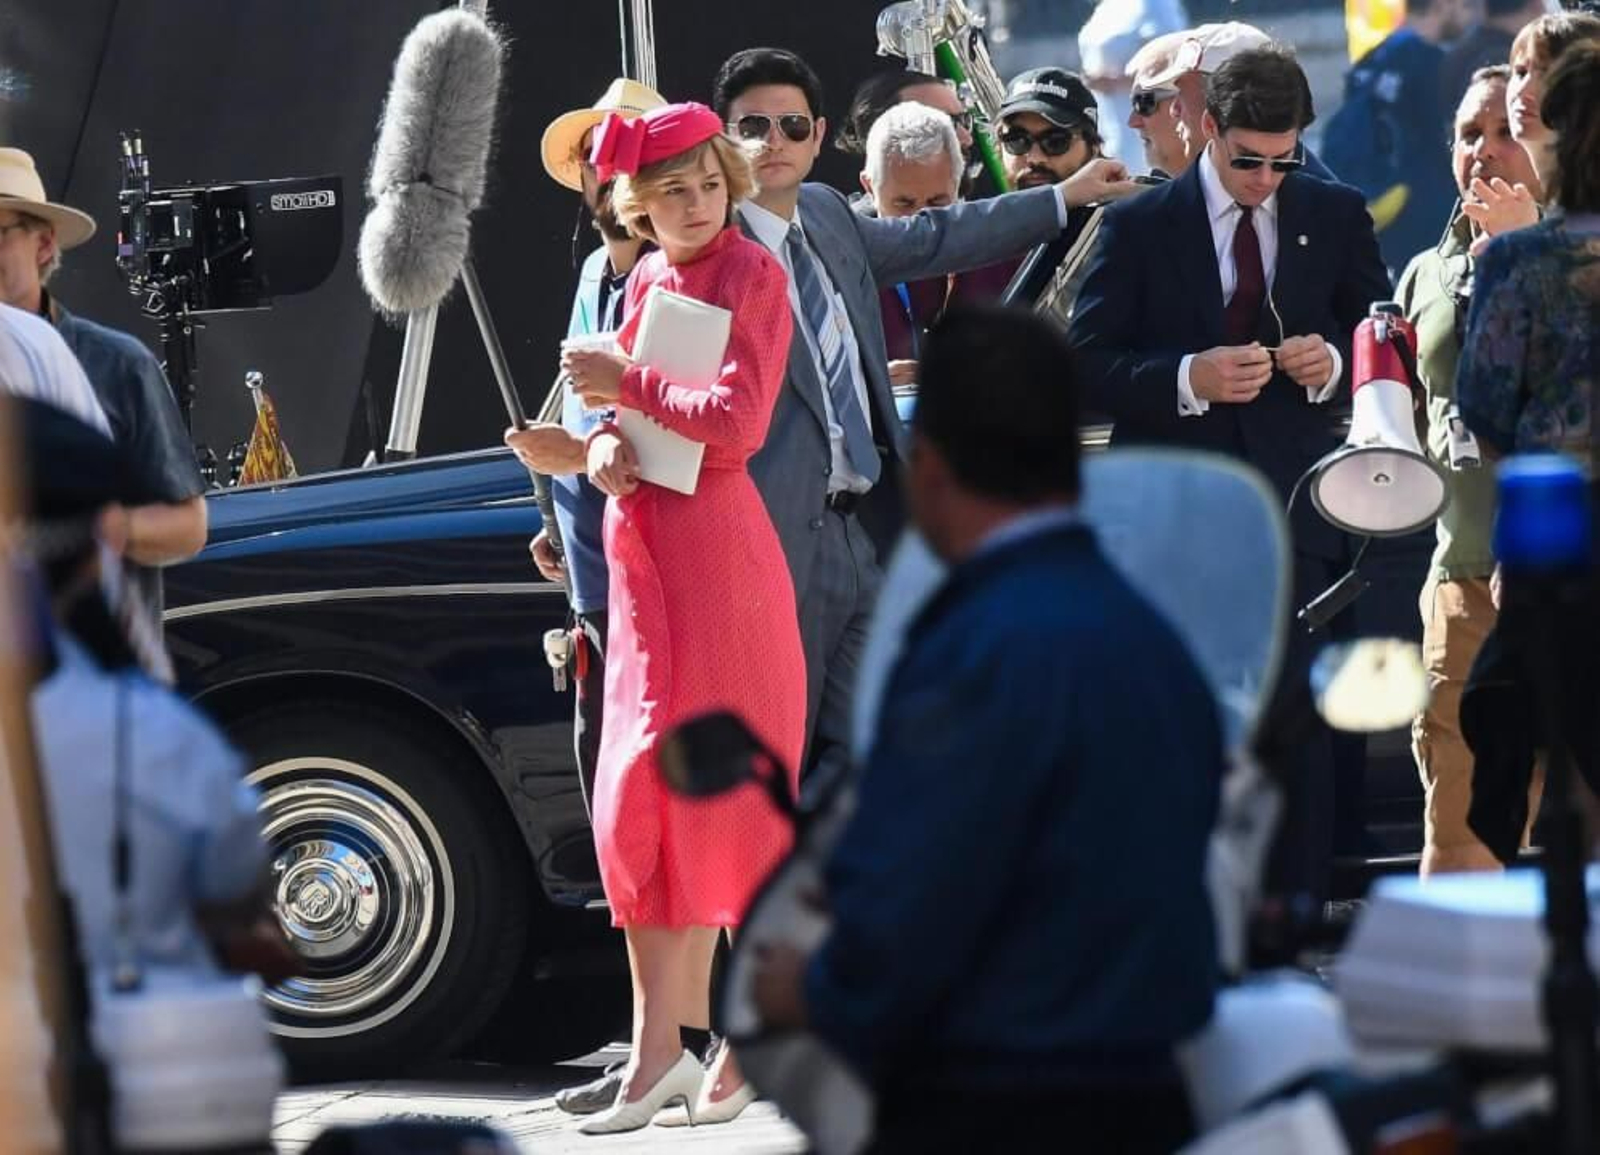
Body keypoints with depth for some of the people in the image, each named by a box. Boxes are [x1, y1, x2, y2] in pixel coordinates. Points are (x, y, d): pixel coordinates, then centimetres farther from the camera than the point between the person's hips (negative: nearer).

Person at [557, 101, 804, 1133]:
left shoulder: (751, 274, -6)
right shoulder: (646, 282, 15)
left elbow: (737, 422, -16)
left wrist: (629, 387, -10)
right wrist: (606, 447, -4)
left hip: (717, 552, -7)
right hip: (644, 552, 7)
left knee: (730, 791, -5)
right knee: (642, 797, 4)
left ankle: (752, 1041, -1)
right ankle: (663, 1045, 6)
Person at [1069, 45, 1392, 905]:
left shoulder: (1336, 218, 8)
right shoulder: (1138, 228, 1)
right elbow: (1086, 369, -2)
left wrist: (1334, 361, -9)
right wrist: (1187, 378, -19)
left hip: (1293, 506, 1)